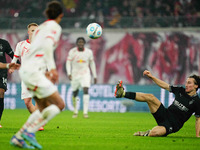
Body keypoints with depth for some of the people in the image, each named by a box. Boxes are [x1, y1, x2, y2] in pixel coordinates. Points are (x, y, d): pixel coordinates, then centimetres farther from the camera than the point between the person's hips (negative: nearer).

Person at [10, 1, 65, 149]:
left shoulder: (40, 27, 22)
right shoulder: (55, 26, -3)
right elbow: (47, 45, -20)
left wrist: (46, 73, 24)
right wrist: (52, 68, -24)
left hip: (26, 69, 9)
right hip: (33, 71, -9)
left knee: (44, 108, 12)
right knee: (59, 104, -7)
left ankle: (18, 137, 7)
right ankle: (30, 131, -12)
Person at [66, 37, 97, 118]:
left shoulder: (89, 52, -2)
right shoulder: (72, 51, -6)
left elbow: (92, 64, 8)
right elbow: (68, 63, -4)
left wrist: (95, 76, 10)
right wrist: (69, 73, -19)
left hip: (85, 74, -1)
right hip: (75, 74, 1)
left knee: (86, 90, -20)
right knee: (75, 93, 10)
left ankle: (85, 112, -21)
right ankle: (75, 111, 31)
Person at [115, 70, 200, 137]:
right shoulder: (181, 90, 6)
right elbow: (165, 86, 16)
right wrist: (151, 77, 11)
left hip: (173, 125, -6)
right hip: (165, 115, 6)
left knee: (154, 133, -35)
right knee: (150, 97, -11)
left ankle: (146, 134, 0)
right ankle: (122, 93, -7)